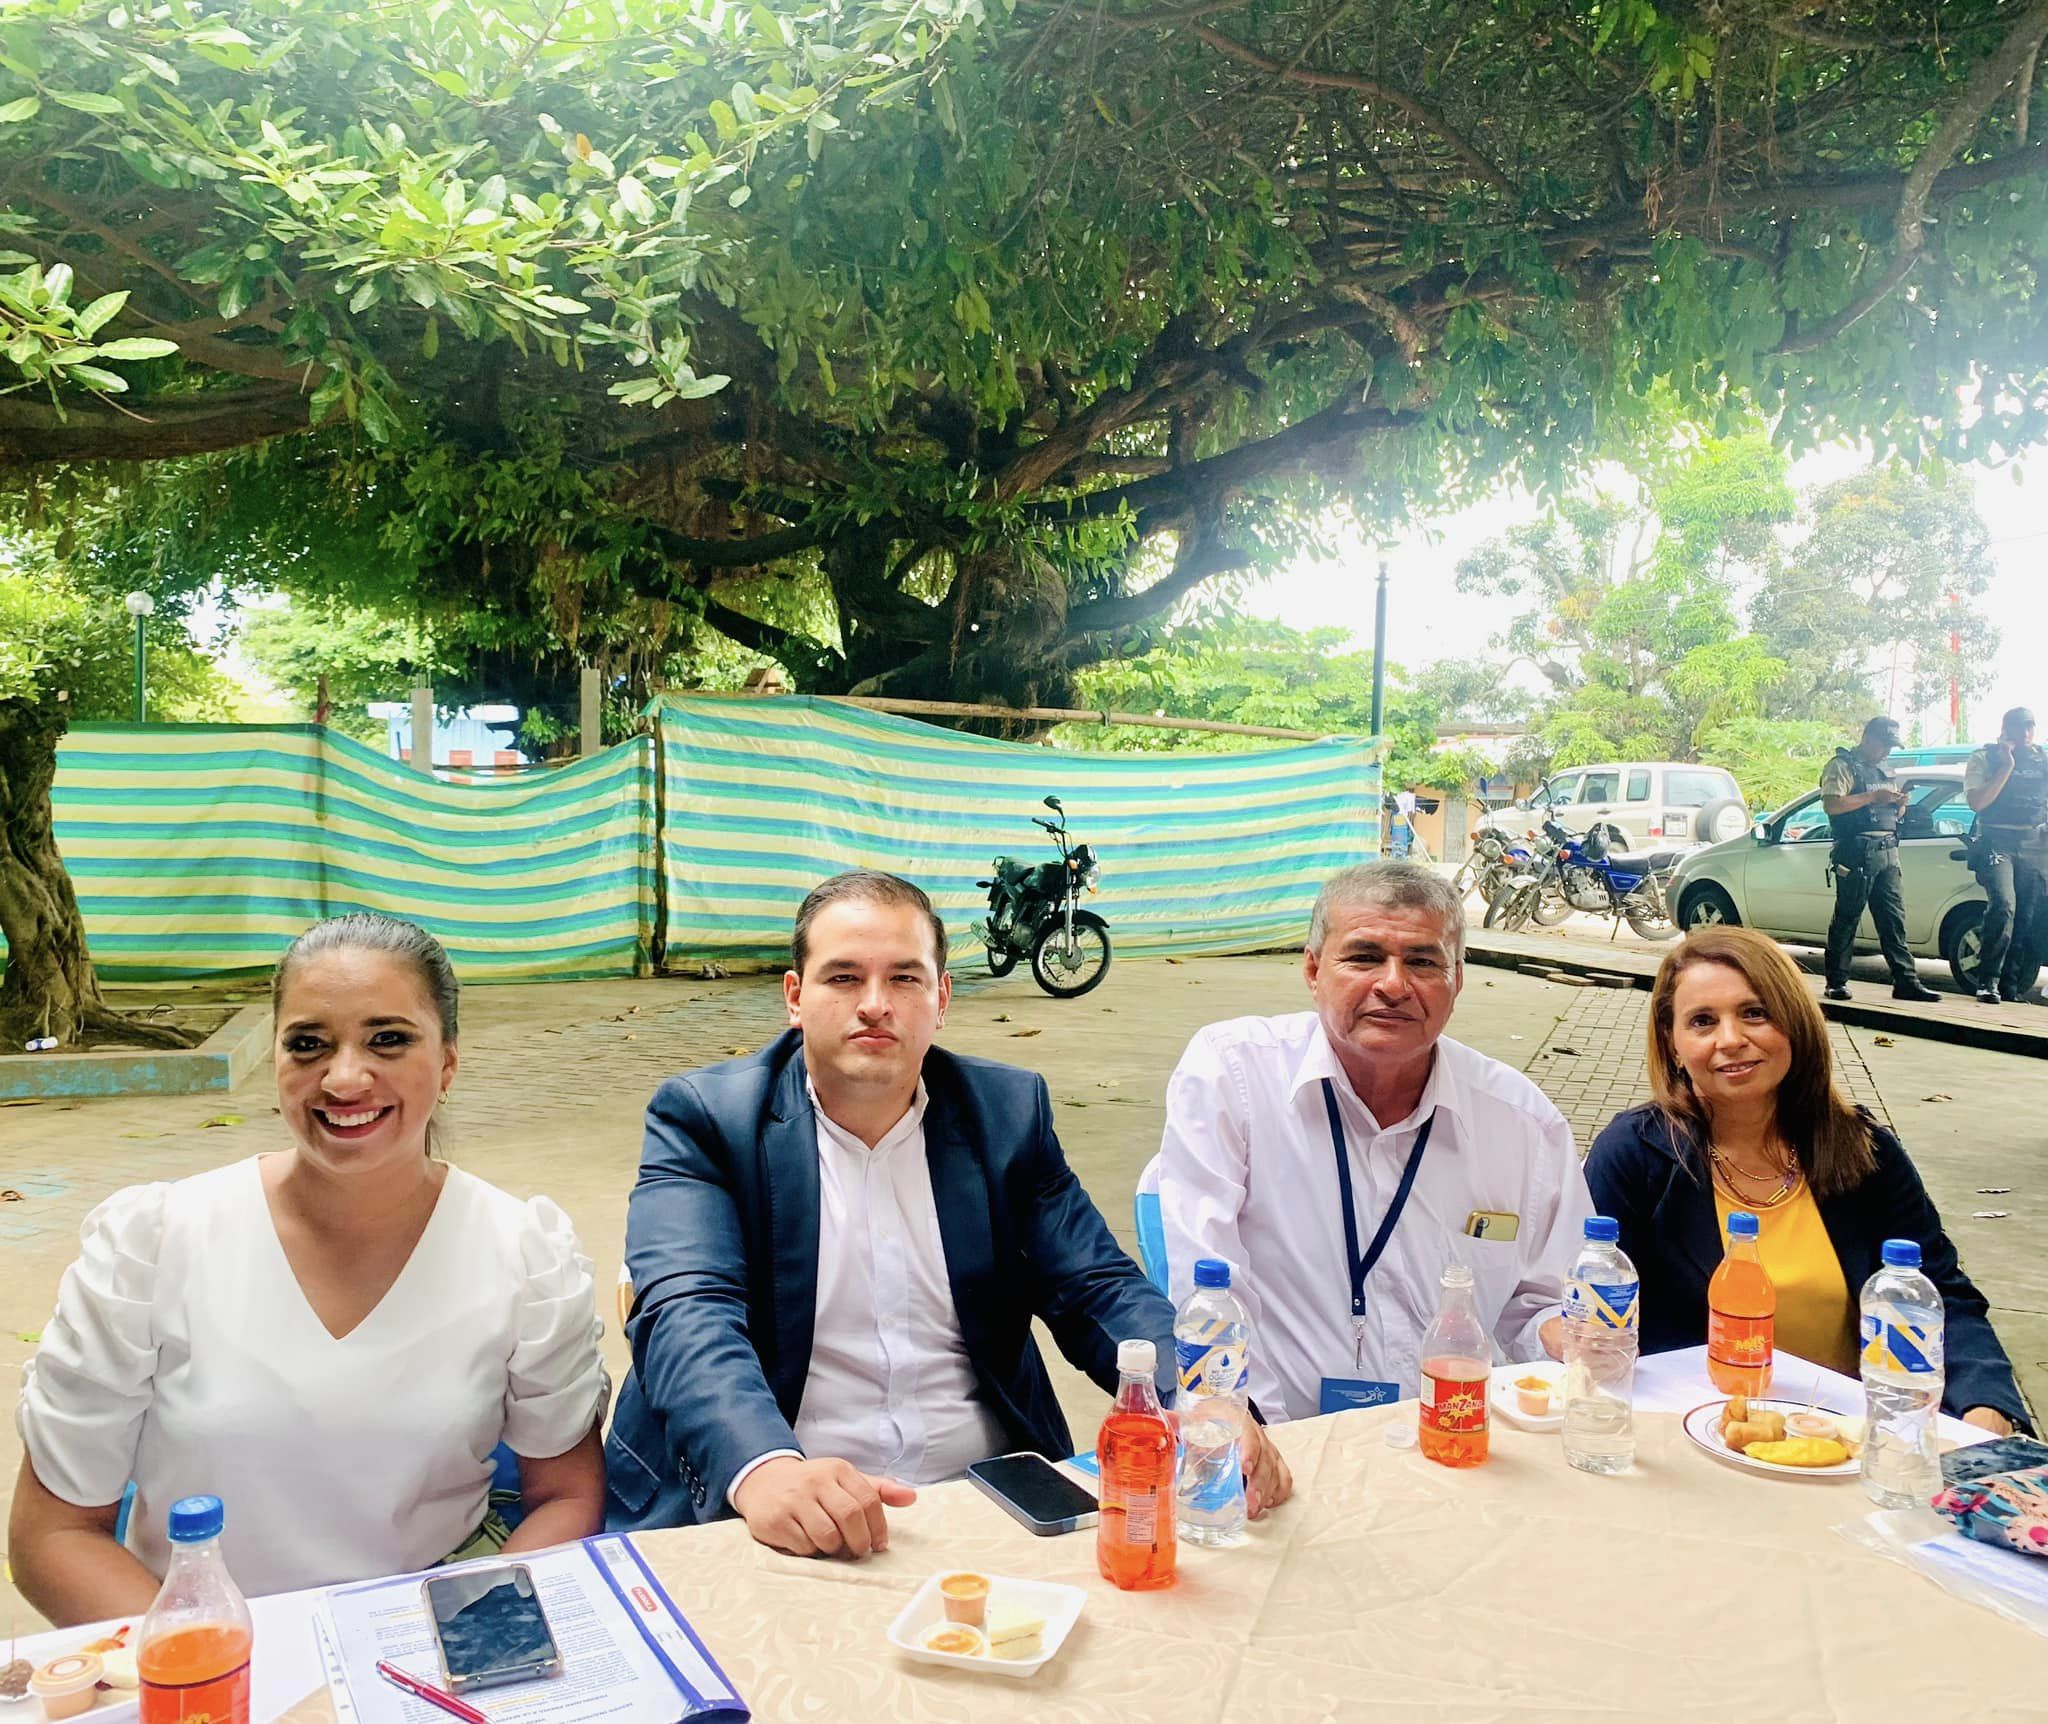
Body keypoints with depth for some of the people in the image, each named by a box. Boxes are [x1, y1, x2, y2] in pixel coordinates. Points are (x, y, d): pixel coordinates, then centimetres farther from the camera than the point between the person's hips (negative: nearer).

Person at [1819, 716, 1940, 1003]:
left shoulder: (1883, 771, 23)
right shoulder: (1843, 765, -2)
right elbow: (1831, 805, -17)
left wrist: (1898, 803, 7)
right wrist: (1872, 797, -17)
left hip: (1887, 853, 8)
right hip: (1856, 853, -8)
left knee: (1894, 919, 4)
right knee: (1846, 919, -4)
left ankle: (1906, 981, 4)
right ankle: (1836, 983, 2)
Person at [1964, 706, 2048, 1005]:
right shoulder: (1985, 758, 3)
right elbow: (1976, 802, -11)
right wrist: (2006, 767, -12)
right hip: (1997, 843, -5)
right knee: (2003, 907, -24)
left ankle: (2012, 987, 10)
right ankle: (1988, 981, -18)